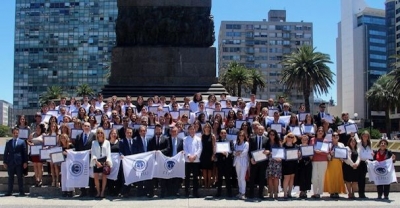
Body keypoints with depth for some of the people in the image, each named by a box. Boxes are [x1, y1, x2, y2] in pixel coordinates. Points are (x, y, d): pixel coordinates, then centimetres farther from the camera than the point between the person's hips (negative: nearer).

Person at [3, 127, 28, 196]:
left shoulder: (22, 142, 7)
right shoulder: (8, 142, 13)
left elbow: (24, 153, 4)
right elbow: (6, 153, 11)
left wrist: (25, 162, -3)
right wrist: (5, 162, 4)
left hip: (19, 162, -2)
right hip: (10, 162, 2)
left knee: (20, 177, 1)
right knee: (10, 178, 6)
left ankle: (21, 192, 6)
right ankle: (9, 192, 10)